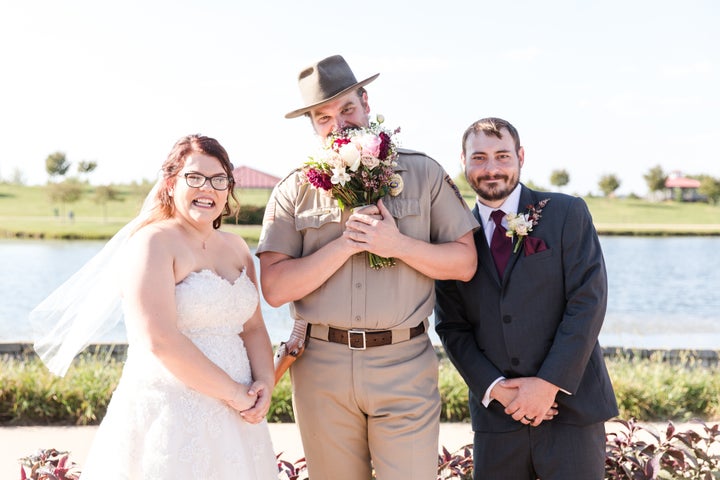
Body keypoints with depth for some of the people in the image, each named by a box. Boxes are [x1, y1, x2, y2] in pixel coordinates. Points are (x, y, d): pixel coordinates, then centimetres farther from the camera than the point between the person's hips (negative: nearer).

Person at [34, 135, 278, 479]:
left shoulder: (237, 248, 12)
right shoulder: (153, 243, -10)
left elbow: (253, 328, 10)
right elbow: (161, 341, -20)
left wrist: (265, 383, -8)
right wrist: (233, 393, -16)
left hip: (233, 419, 7)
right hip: (169, 416, -7)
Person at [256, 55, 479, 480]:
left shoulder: (423, 173, 4)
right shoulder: (293, 192, 3)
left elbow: (464, 262, 2)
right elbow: (275, 288, -6)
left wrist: (398, 244, -12)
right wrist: (347, 242, -13)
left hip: (405, 365, -1)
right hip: (321, 367, 1)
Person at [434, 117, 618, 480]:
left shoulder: (567, 213, 0)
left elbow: (588, 300, -7)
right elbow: (451, 327, 4)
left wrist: (550, 382, -13)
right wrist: (494, 388, -9)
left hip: (571, 405, -2)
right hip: (496, 413, 2)